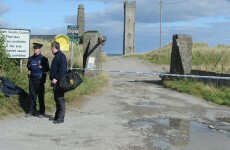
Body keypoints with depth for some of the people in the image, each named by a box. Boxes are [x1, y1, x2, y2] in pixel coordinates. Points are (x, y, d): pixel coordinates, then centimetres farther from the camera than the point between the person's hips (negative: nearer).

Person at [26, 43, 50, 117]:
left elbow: (47, 69, -5)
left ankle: (41, 112, 9)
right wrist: (30, 67, -2)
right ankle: (31, 111, 13)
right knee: (32, 95, 6)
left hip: (40, 79, -4)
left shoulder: (43, 59, -3)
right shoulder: (31, 58, 12)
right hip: (32, 78, 5)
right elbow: (28, 67, 19)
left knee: (41, 96, 1)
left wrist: (40, 67, -18)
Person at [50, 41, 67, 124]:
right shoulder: (56, 56, 18)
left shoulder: (61, 56, -12)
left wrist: (56, 78, -22)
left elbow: (62, 69, -21)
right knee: (57, 98, 14)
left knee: (60, 99, -5)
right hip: (55, 81, 10)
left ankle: (61, 117, -1)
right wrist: (52, 78, 18)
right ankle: (57, 116, 23)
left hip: (59, 81, -10)